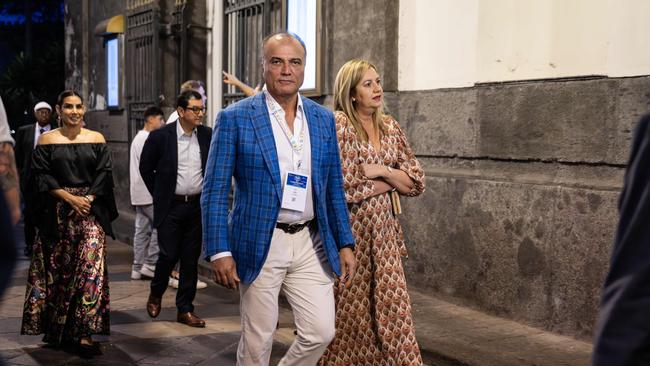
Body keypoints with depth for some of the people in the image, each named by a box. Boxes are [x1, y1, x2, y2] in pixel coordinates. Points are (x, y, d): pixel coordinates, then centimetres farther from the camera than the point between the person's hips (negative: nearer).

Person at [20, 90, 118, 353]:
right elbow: (41, 175, -2)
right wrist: (70, 198, -12)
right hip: (57, 213, 0)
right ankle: (57, 330, 17)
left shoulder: (96, 139, 7)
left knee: (90, 265, -11)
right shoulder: (47, 140, 5)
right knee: (58, 269, 4)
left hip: (91, 210, 0)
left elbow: (104, 174, 2)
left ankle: (84, 330, -10)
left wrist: (88, 199, -12)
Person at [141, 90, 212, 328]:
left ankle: (185, 309, 16)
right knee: (168, 255, -2)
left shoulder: (208, 136, 1)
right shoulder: (160, 136, -7)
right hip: (171, 207, -3)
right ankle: (155, 295, 27)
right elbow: (146, 168, 4)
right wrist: (159, 195, 4)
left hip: (197, 206, 3)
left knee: (191, 259, 6)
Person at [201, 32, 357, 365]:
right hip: (259, 244, -4)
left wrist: (345, 244, 6)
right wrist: (219, 251, -13)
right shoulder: (235, 118, -6)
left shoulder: (323, 119, 7)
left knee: (320, 331, 2)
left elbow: (333, 188, 12)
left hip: (310, 243, 4)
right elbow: (214, 191, -7)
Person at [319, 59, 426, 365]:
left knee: (389, 307, 4)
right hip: (349, 229, -5)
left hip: (384, 229, 5)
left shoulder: (389, 126, 9)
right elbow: (343, 188, -17)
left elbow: (417, 182, 7)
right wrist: (392, 181, -7)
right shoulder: (338, 124, -9)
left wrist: (382, 171, -10)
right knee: (351, 309, 4)